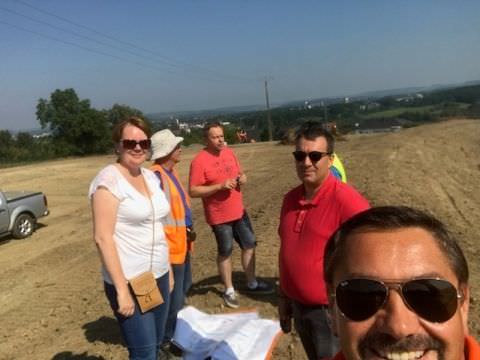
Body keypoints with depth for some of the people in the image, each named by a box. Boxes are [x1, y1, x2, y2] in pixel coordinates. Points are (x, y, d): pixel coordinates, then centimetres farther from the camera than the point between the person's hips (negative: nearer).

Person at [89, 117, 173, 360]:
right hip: (130, 282, -7)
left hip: (158, 276, 7)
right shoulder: (109, 180, -15)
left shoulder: (151, 176, 7)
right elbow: (102, 238, -19)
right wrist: (122, 288, -21)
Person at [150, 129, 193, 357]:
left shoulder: (171, 171, 9)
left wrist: (189, 228, 10)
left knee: (184, 286, 23)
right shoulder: (156, 175, -22)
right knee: (175, 294, 2)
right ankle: (168, 339, 21)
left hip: (182, 242, 10)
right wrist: (178, 234, -17)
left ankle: (178, 328, 42)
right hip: (170, 244, -10)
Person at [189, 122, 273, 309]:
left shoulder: (229, 153, 4)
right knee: (225, 252, 7)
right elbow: (193, 191, -20)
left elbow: (240, 173, 17)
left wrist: (242, 178, -8)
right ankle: (229, 291, 24)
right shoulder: (199, 161, -17)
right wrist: (220, 186, -26)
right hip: (219, 216, -6)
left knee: (249, 245, 13)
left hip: (239, 211, 7)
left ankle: (252, 283, 31)